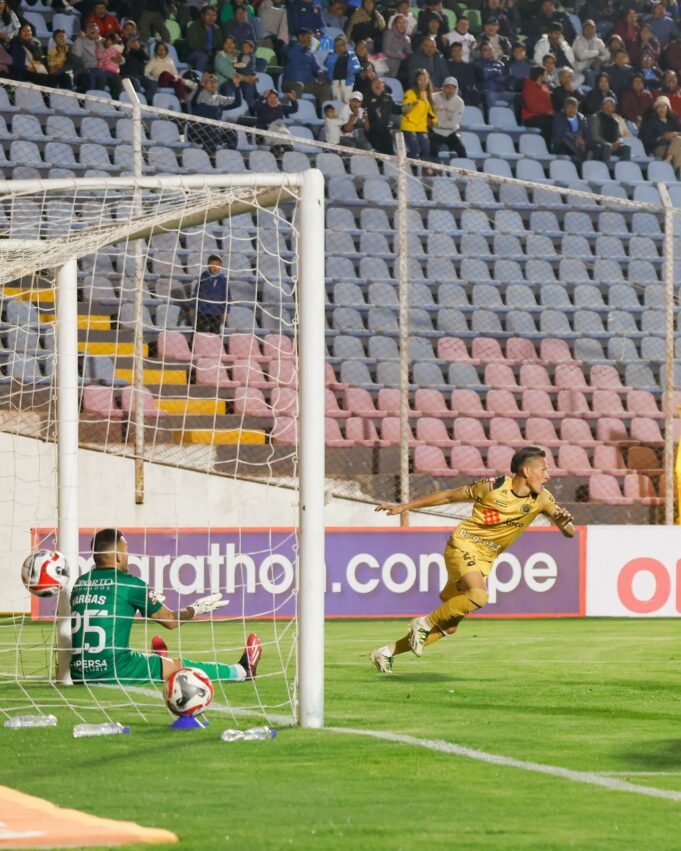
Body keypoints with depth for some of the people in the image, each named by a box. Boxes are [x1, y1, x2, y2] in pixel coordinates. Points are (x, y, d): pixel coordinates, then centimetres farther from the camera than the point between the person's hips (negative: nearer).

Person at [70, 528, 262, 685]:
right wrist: (196, 609, 26)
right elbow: (170, 621, 6)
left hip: (79, 673, 5)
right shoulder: (129, 583, -5)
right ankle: (242, 671, 29)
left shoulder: (80, 583, 11)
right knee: (179, 666, 13)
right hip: (114, 671, -5)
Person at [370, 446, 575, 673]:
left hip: (484, 560, 6)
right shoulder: (493, 487, -14)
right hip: (463, 545, -6)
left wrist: (564, 522, -27)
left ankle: (387, 653, 16)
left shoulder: (541, 499, -3)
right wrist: (403, 507, 2)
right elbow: (448, 496, -3)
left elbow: (570, 533, -1)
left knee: (449, 627, 4)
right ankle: (424, 623, -14)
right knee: (478, 596, -34)